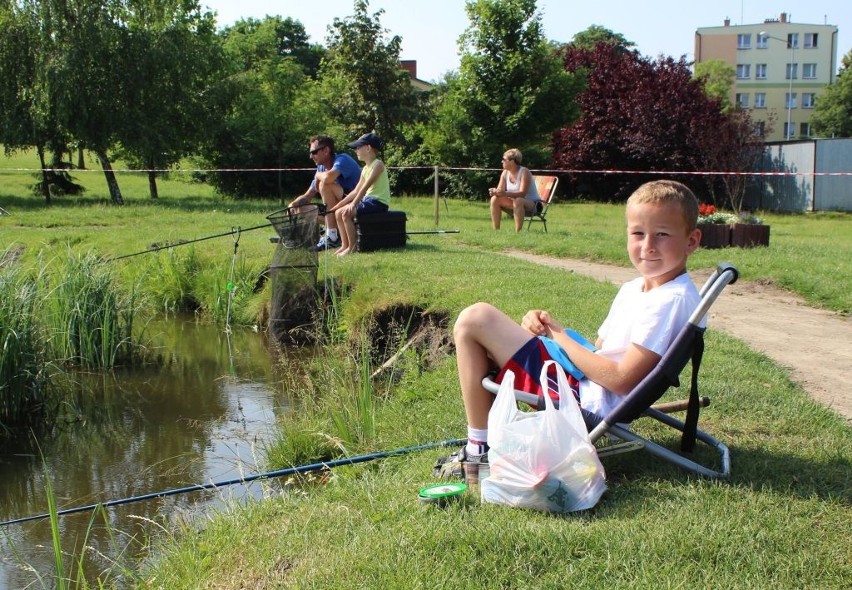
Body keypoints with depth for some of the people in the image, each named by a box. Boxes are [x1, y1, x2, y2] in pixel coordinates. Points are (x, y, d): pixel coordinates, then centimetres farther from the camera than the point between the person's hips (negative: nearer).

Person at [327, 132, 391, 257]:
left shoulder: (378, 164, -11)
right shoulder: (365, 168, 16)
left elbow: (365, 186, -21)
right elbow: (356, 191, 17)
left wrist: (353, 204, -28)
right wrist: (338, 205, 14)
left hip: (378, 202, -9)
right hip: (368, 200, 9)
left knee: (346, 213, -22)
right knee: (339, 212, 2)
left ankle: (353, 246, -12)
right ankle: (345, 245, 6)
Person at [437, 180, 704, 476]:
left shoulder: (672, 301, -18)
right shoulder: (634, 289, 12)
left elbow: (621, 380, -22)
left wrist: (561, 337, -11)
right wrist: (548, 327, -2)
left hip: (588, 401, -11)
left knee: (474, 319, -12)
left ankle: (479, 448, -5)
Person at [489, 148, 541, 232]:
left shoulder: (524, 172, -19)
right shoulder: (505, 173, 1)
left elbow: (522, 193, -30)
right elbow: (500, 190, -2)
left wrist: (505, 194, -45)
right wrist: (494, 192, -28)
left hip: (533, 204, -7)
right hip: (515, 203, 7)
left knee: (518, 201, -38)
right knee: (495, 199, -11)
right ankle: (496, 231, -11)